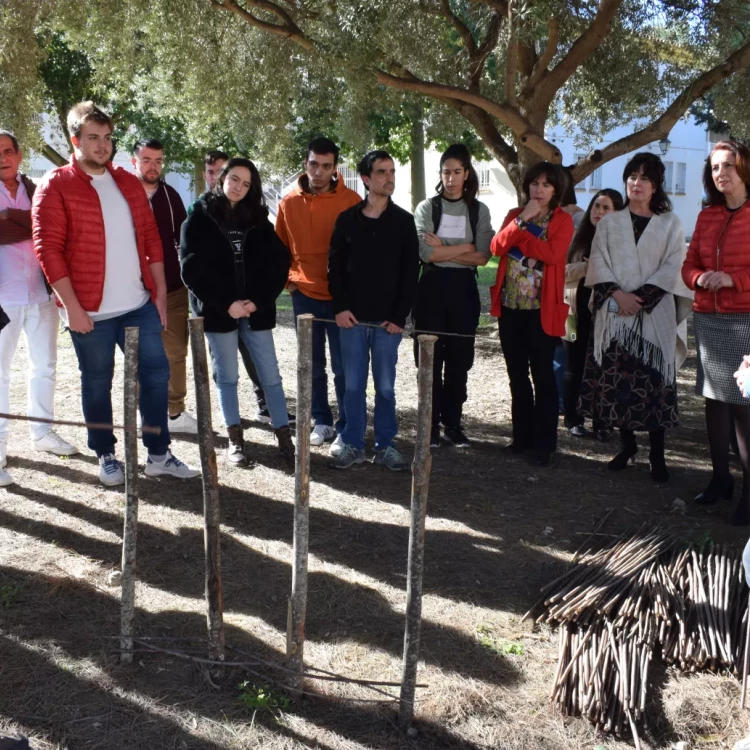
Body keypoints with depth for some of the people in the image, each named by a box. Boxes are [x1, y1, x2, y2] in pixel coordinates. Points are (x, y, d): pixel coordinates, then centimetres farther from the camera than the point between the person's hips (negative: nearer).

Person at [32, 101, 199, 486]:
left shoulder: (129, 183, 11)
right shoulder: (55, 186, -5)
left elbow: (150, 238, 13)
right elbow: (48, 248, -11)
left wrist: (160, 292, 7)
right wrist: (73, 306, -16)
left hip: (140, 305, 5)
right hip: (91, 311, -5)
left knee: (155, 372, 7)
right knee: (97, 383, 7)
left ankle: (159, 454, 18)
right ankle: (106, 456, 24)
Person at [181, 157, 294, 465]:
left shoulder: (258, 220, 8)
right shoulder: (199, 218, 0)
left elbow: (278, 262, 3)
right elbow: (192, 269, -7)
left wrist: (258, 300, -10)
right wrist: (226, 303, -14)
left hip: (256, 309, 2)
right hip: (218, 310, -2)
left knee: (270, 375, 1)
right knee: (227, 376, 7)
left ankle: (284, 438, 7)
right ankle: (235, 439, 17)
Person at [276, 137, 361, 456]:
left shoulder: (351, 201, -7)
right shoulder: (289, 202, 3)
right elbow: (280, 245, 14)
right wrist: (287, 279, 7)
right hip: (304, 294, 3)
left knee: (342, 366, 1)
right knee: (313, 365, 12)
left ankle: (345, 427, 11)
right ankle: (322, 421, 25)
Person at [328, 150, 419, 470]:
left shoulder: (404, 221, 3)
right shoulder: (347, 219, 4)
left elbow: (411, 272, 0)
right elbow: (335, 265, 6)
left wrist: (399, 315, -7)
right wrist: (339, 307, -5)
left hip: (388, 320, 0)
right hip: (352, 318, 1)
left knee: (385, 386, 6)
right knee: (353, 385, 5)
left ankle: (385, 445, 17)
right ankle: (353, 445, 15)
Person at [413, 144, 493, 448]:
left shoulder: (479, 210, 6)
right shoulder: (427, 208, 2)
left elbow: (483, 257, -5)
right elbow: (426, 252, -12)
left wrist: (444, 249, -10)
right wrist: (465, 247, -8)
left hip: (463, 288, 1)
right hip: (433, 287, -1)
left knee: (459, 358, 6)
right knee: (430, 358, 2)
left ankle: (453, 422, 16)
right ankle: (431, 423, 11)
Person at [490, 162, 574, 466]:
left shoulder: (563, 220, -1)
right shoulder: (514, 214, 11)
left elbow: (552, 254, -18)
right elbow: (497, 247, -4)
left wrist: (520, 233, -11)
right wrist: (521, 221, -13)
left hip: (542, 308, -4)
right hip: (510, 305, 5)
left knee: (542, 375, -1)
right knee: (517, 374, 10)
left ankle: (545, 444, 6)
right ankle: (522, 436, 21)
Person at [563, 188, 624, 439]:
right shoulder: (579, 237, 8)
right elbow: (563, 271, 2)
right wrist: (590, 266, -12)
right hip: (578, 311, 2)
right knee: (575, 367, 7)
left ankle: (601, 422, 11)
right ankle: (572, 418, 19)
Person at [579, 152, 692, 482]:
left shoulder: (670, 224, 7)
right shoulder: (609, 222, 12)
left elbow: (673, 267, -1)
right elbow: (598, 263, 4)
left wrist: (642, 297, -12)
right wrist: (618, 294, -12)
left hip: (656, 315, -2)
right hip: (615, 313, 2)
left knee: (654, 383, -4)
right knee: (617, 381, 2)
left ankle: (657, 453, 2)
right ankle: (627, 444, 17)